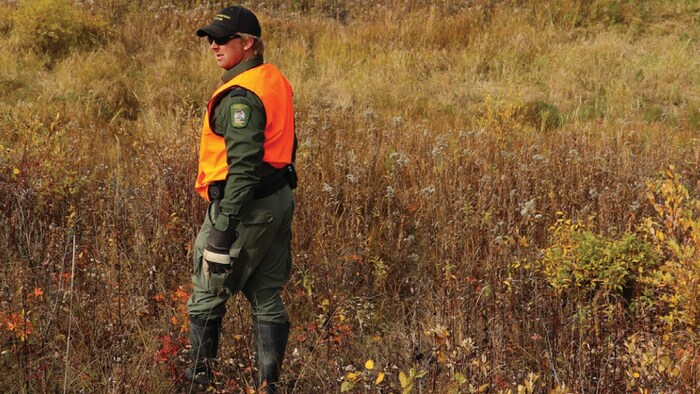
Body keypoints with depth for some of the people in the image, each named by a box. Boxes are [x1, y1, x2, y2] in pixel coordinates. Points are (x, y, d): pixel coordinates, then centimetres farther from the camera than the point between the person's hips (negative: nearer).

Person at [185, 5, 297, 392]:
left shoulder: (241, 95, -19)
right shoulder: (275, 79, 10)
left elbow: (242, 167, -24)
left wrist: (224, 227, -25)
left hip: (247, 206, -9)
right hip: (279, 200, 9)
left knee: (207, 294, 6)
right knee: (267, 295, 13)